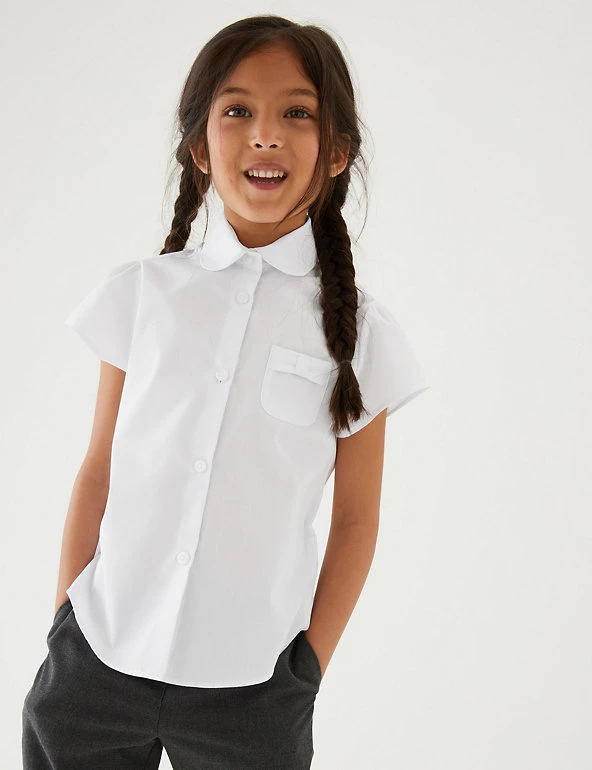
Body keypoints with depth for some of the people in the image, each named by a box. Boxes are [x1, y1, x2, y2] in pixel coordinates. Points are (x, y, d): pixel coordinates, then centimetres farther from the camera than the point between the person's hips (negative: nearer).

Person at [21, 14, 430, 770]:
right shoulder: (140, 292, -1)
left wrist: (308, 671, 1)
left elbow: (355, 520, 1)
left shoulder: (359, 329, -4)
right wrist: (64, 625, 5)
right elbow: (98, 472, 4)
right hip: (99, 657, 2)